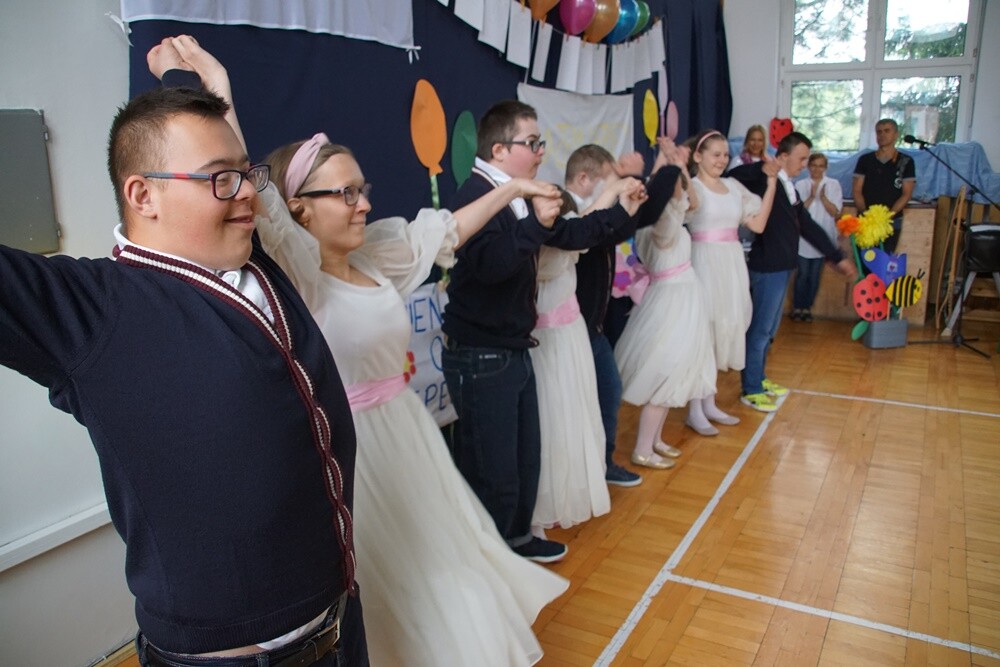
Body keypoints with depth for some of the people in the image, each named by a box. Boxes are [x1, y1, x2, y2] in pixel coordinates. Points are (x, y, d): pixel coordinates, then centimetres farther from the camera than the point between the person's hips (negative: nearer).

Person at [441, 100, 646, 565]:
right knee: (493, 473, 0)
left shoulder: (518, 197, 10)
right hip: (480, 358, -10)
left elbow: (568, 235, 23)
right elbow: (490, 264, -37)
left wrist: (621, 211, 20)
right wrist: (537, 223, -38)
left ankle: (517, 537, 43)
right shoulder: (476, 196, -19)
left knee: (526, 459, 23)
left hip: (514, 351, 10)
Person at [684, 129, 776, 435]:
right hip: (706, 263, -7)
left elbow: (758, 224, 6)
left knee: (724, 330, 12)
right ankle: (694, 411, 7)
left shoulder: (734, 186, 11)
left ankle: (709, 403, 25)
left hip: (732, 264, 7)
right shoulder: (692, 186, -7)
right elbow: (688, 201, -31)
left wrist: (771, 182, 6)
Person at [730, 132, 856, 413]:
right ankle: (750, 389, 10)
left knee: (769, 329, 18)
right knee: (760, 329, -1)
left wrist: (837, 257, 20)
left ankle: (759, 379, 32)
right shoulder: (765, 181, -13)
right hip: (767, 267, -10)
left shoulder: (788, 187, 14)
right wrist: (766, 168, -28)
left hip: (780, 266, 10)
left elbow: (808, 226, 19)